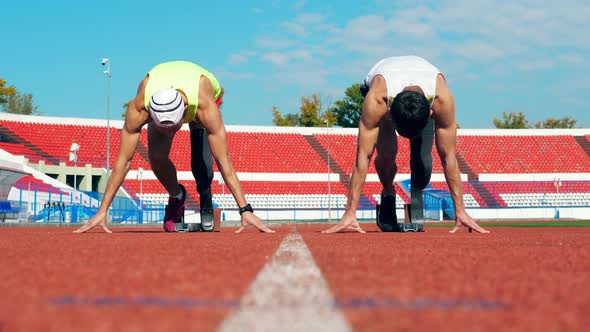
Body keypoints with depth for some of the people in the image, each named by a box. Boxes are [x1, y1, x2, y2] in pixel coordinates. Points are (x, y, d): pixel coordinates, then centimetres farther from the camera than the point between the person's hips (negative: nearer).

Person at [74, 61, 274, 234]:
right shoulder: (139, 107, -42)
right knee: (156, 157, -24)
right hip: (158, 103, 2)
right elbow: (123, 161, -36)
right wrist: (102, 211, -36)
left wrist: (245, 210, -45)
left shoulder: (205, 106, -46)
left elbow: (223, 162, -43)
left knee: (201, 163, -23)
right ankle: (176, 197, 6)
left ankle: (205, 201, 10)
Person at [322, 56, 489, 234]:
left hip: (425, 102, 1)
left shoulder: (442, 99, -42)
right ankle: (388, 195, 4)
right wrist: (350, 213, -44)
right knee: (387, 153, -27)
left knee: (423, 158, -17)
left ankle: (417, 198, 17)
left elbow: (448, 157, -35)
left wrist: (460, 211, -33)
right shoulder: (376, 100, -46)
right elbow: (363, 156, -43)